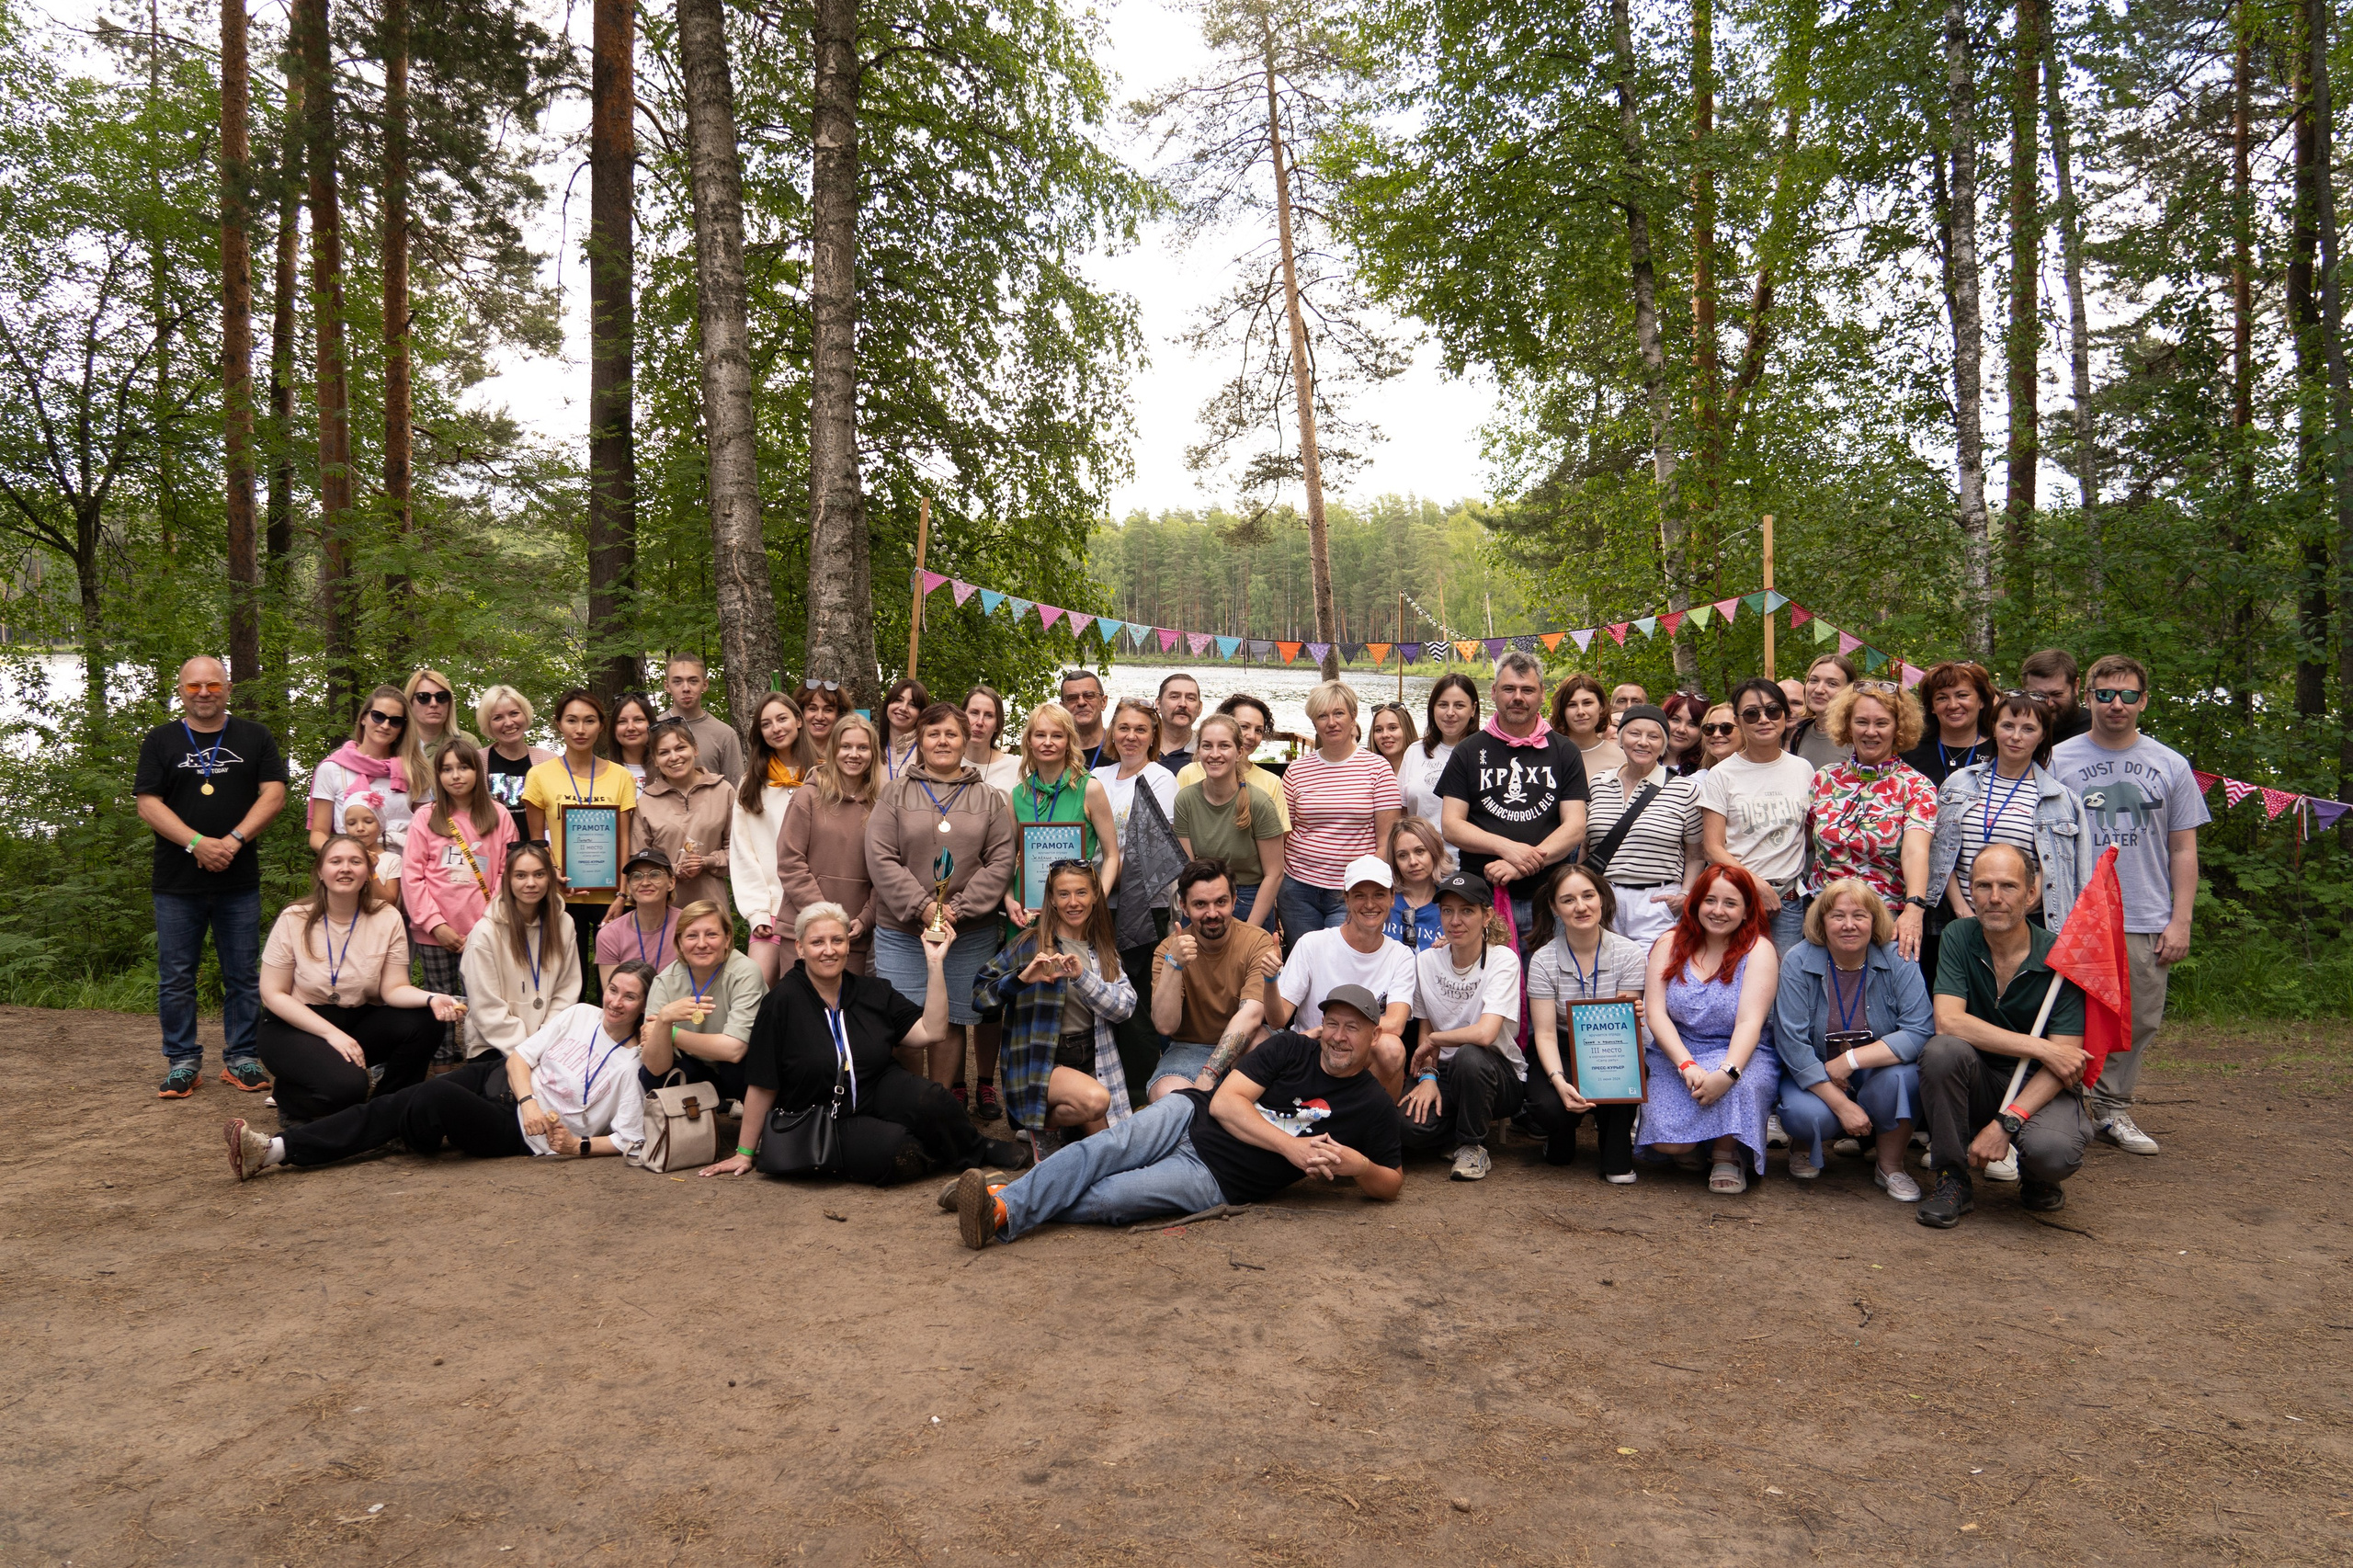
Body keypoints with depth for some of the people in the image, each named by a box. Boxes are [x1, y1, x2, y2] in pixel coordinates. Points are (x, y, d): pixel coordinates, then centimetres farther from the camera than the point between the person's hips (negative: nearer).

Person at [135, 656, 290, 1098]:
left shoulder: (255, 737, 9)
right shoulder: (160, 741, 8)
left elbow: (274, 795, 0)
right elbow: (148, 805, -1)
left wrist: (233, 841, -13)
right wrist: (197, 842, -15)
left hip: (239, 881, 0)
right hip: (176, 884, 0)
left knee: (243, 976, 5)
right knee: (176, 979, 4)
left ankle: (241, 1059, 13)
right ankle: (182, 1062, 14)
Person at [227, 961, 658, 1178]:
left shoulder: (634, 1065, -5)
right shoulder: (580, 1014, 9)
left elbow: (630, 1138, -9)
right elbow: (520, 1055, 5)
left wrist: (578, 1146, -21)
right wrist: (527, 1100, -12)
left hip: (518, 1133, -5)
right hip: (499, 1080, 5)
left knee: (433, 1100, -29)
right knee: (393, 1103, -15)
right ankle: (274, 1150, -20)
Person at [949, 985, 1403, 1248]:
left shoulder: (1374, 1107, 3)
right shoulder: (1292, 1048, 5)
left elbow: (1390, 1185, 11)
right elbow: (1224, 1102, -4)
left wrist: (1359, 1165, -13)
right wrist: (1290, 1146, -14)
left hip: (1215, 1180, -2)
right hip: (1190, 1118, 2)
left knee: (1105, 1198, -25)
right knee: (1104, 1149, -28)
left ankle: (1006, 1214, -22)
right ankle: (1001, 1201, -36)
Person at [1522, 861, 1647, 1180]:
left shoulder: (1628, 954, -9)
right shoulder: (1543, 960, -10)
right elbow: (1545, 1033, -13)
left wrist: (1631, 1018, -36)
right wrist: (1559, 1081, -31)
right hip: (1562, 1053, 0)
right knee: (1549, 1106, -31)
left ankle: (1618, 1158, -9)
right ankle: (1563, 1131, 11)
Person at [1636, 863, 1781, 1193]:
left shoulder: (1759, 950, -4)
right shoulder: (1670, 944, 2)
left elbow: (1750, 1022, -16)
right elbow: (1655, 1012, -6)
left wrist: (1727, 1072, -33)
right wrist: (1686, 1065, -22)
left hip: (1739, 1054, -1)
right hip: (1675, 1053, 1)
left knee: (1736, 1086, -38)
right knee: (1666, 1139, -23)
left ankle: (1726, 1154, -7)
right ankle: (1691, 1146, 15)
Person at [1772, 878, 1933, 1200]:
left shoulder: (1897, 960, -10)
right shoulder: (1797, 962, -12)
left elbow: (1921, 1032, -20)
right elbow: (1792, 1044, -17)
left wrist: (1851, 1059, -26)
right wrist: (1842, 1105, -23)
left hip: (1875, 1077, 1)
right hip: (1814, 1078, -1)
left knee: (1901, 1074, -32)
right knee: (1805, 1114, -33)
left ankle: (1891, 1166, -5)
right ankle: (1804, 1144, 8)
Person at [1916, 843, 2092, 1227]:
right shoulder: (1959, 937, -7)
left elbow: (2065, 1058, -17)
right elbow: (1948, 1022, -19)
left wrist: (2006, 1122, -28)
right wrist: (2039, 1048, -24)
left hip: (2041, 1087, -2)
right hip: (1979, 1082, 2)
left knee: (2052, 1150, -34)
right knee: (1942, 1050, -31)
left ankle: (2037, 1178, 8)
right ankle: (1954, 1180, -11)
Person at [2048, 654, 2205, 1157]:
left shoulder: (2171, 766, 8)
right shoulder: (2058, 760, 2)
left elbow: (2183, 850, 9)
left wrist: (2180, 921, 1)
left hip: (2147, 924, 2)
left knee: (2140, 1023, 7)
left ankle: (2112, 1109, 21)